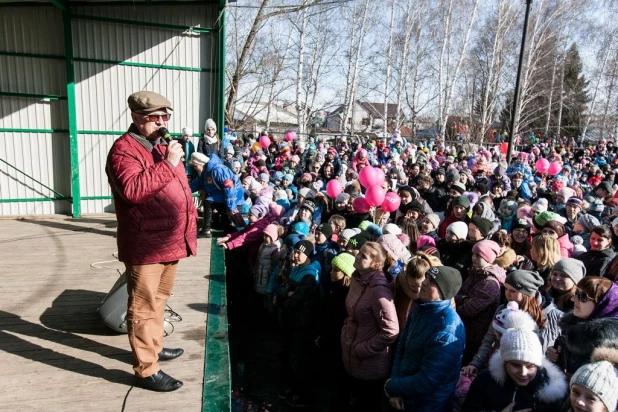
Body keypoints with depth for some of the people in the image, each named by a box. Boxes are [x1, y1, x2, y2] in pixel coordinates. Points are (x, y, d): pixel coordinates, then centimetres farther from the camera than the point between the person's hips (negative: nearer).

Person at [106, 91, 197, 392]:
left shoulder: (162, 146, 17)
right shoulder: (124, 149, -12)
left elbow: (178, 188, 24)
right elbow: (133, 190, -29)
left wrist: (188, 221, 19)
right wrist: (168, 164, -27)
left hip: (170, 240, 9)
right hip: (145, 244, -9)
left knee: (159, 300, 21)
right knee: (144, 307, 0)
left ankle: (153, 348, 38)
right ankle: (146, 370, 10)